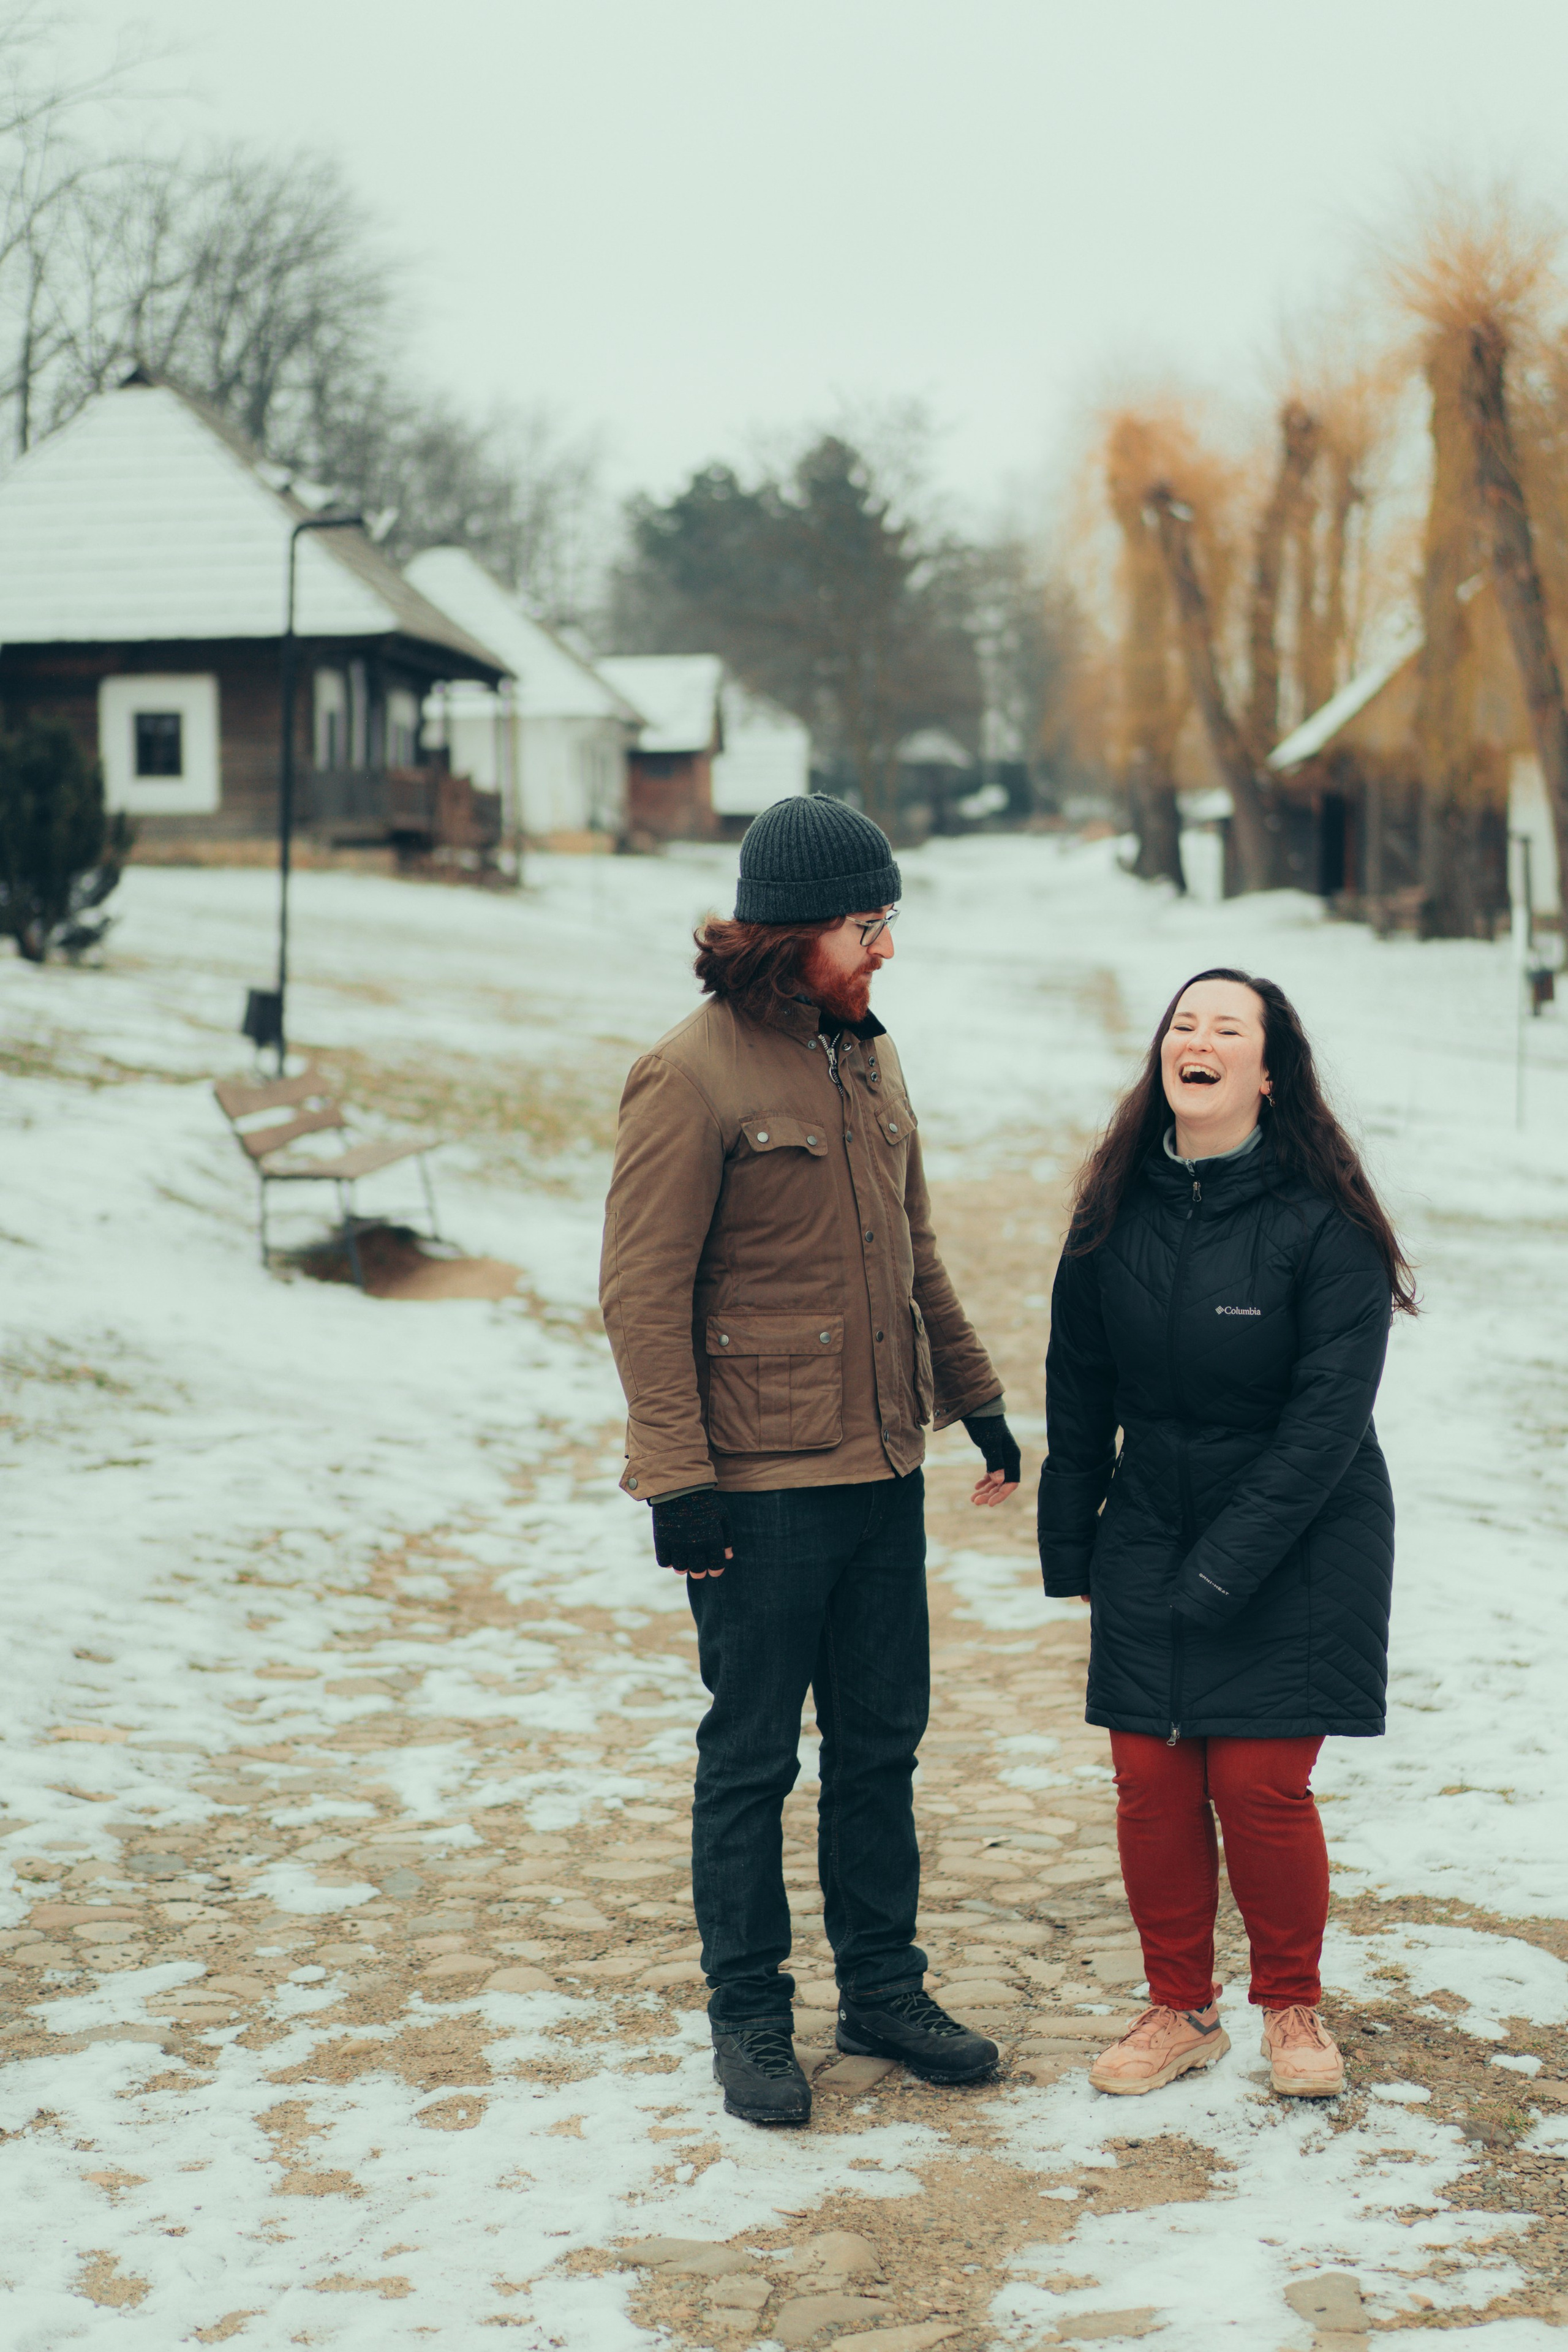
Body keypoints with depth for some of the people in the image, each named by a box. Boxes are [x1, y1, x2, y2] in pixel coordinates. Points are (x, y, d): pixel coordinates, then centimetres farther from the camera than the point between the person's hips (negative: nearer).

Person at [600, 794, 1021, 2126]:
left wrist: (975, 1398, 20)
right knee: (753, 1757, 5)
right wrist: (676, 1480, -17)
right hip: (762, 1481, -7)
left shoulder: (868, 1057, 11)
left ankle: (883, 1987, 29)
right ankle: (749, 2018, 19)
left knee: (882, 1741, 15)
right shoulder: (691, 1077, -12)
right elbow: (643, 1294, -14)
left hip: (884, 1467, 7)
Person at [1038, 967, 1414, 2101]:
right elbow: (1079, 1389, 9)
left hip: (1301, 1549, -4)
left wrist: (1227, 1564, -18)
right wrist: (1067, 1549, 8)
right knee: (1152, 1782, 3)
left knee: (1262, 1786, -3)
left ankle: (1293, 2007, 22)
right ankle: (1181, 2009, 24)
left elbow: (1329, 1414, -15)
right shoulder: (1118, 1210, 0)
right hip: (1149, 1540, 4)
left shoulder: (1325, 1221, -13)